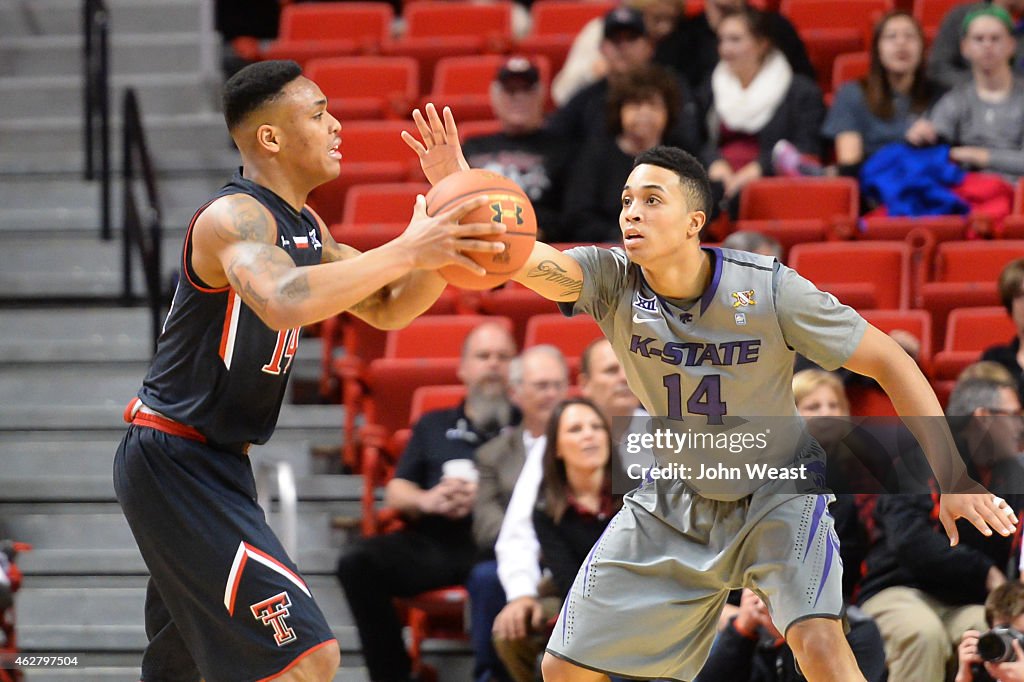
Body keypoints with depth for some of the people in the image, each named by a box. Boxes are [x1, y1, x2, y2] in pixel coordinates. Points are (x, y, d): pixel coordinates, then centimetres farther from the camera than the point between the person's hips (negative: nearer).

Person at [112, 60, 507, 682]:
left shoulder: (305, 228, 11)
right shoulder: (236, 218, -20)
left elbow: (386, 309, 17)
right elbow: (284, 301, -41)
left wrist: (444, 244, -2)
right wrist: (406, 252, -38)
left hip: (215, 463, 11)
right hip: (177, 462, -11)